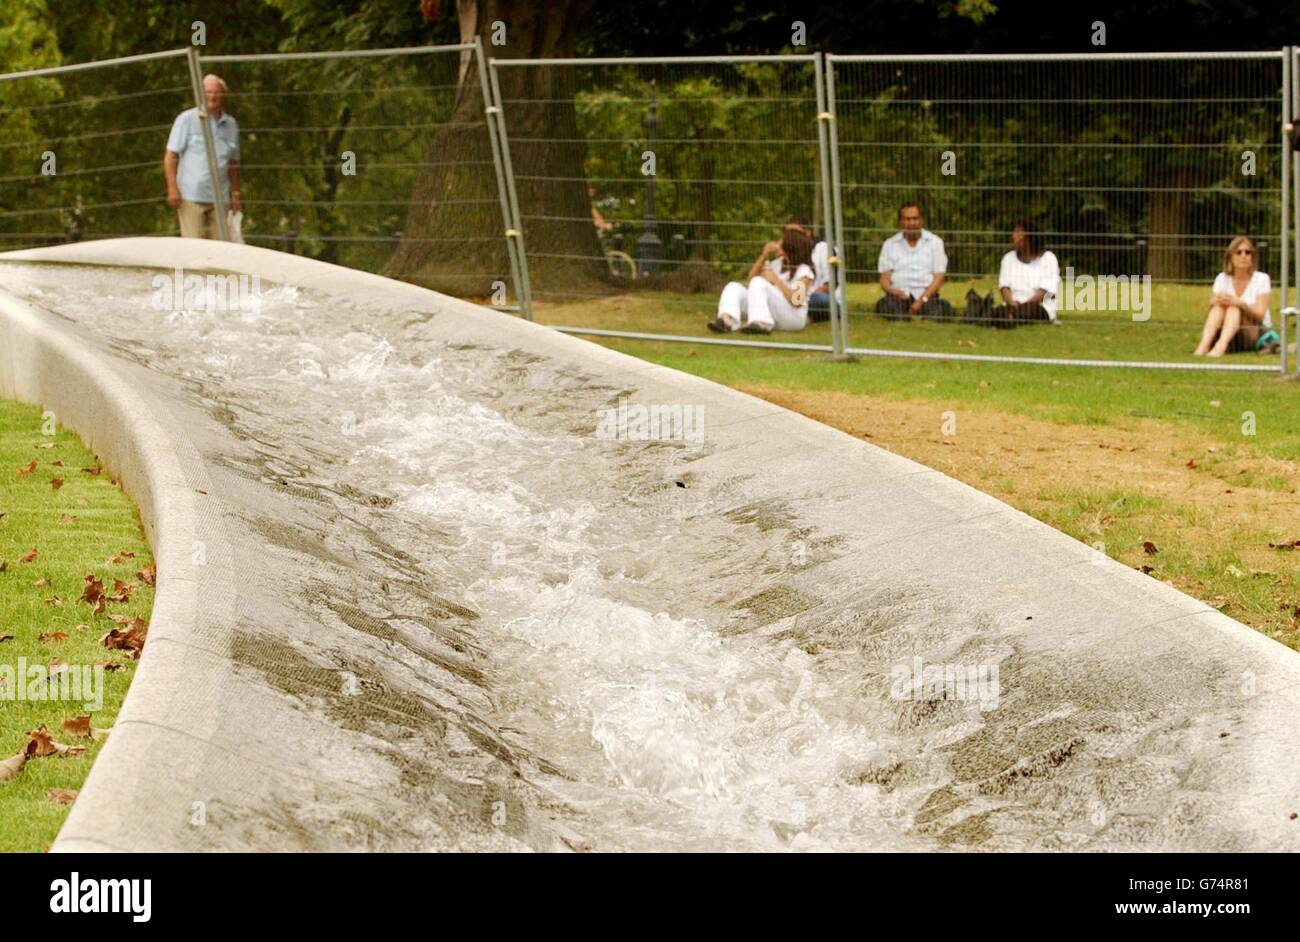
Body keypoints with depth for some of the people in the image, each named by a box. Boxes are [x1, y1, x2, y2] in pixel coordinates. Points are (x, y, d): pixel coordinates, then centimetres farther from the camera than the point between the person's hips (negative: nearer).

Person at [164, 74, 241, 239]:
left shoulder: (231, 124, 14)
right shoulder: (187, 119, 0)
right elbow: (170, 156, -3)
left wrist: (235, 195, 16)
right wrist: (172, 189, -11)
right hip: (191, 196, -5)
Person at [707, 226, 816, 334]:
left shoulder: (803, 270, -6)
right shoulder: (778, 263, 16)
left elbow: (797, 302, -20)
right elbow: (751, 277, 12)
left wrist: (775, 280, -18)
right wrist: (764, 255, 0)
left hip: (794, 317, -8)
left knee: (759, 282, -27)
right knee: (734, 287, -9)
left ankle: (760, 324, -47)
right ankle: (726, 320, -40)